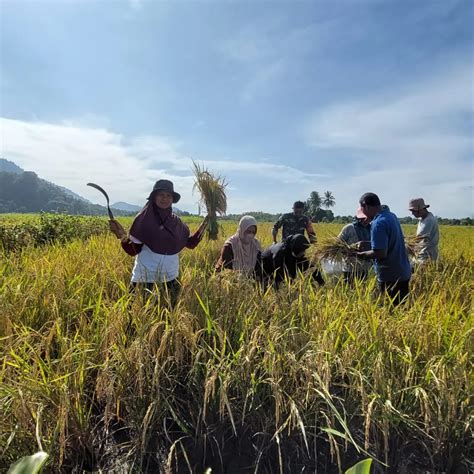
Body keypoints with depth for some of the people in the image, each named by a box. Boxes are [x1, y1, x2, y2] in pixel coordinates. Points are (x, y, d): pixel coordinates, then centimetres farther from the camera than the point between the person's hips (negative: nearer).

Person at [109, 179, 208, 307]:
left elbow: (190, 243, 9)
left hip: (170, 275, 4)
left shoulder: (176, 222, 2)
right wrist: (123, 236, -24)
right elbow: (133, 250, -7)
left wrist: (203, 226, 0)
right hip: (146, 274, -3)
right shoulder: (144, 219, -8)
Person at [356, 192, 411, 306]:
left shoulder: (378, 224, -22)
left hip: (390, 277, -9)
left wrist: (361, 254, -11)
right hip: (403, 273, 9)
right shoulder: (391, 215, 6)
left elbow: (380, 253, -26)